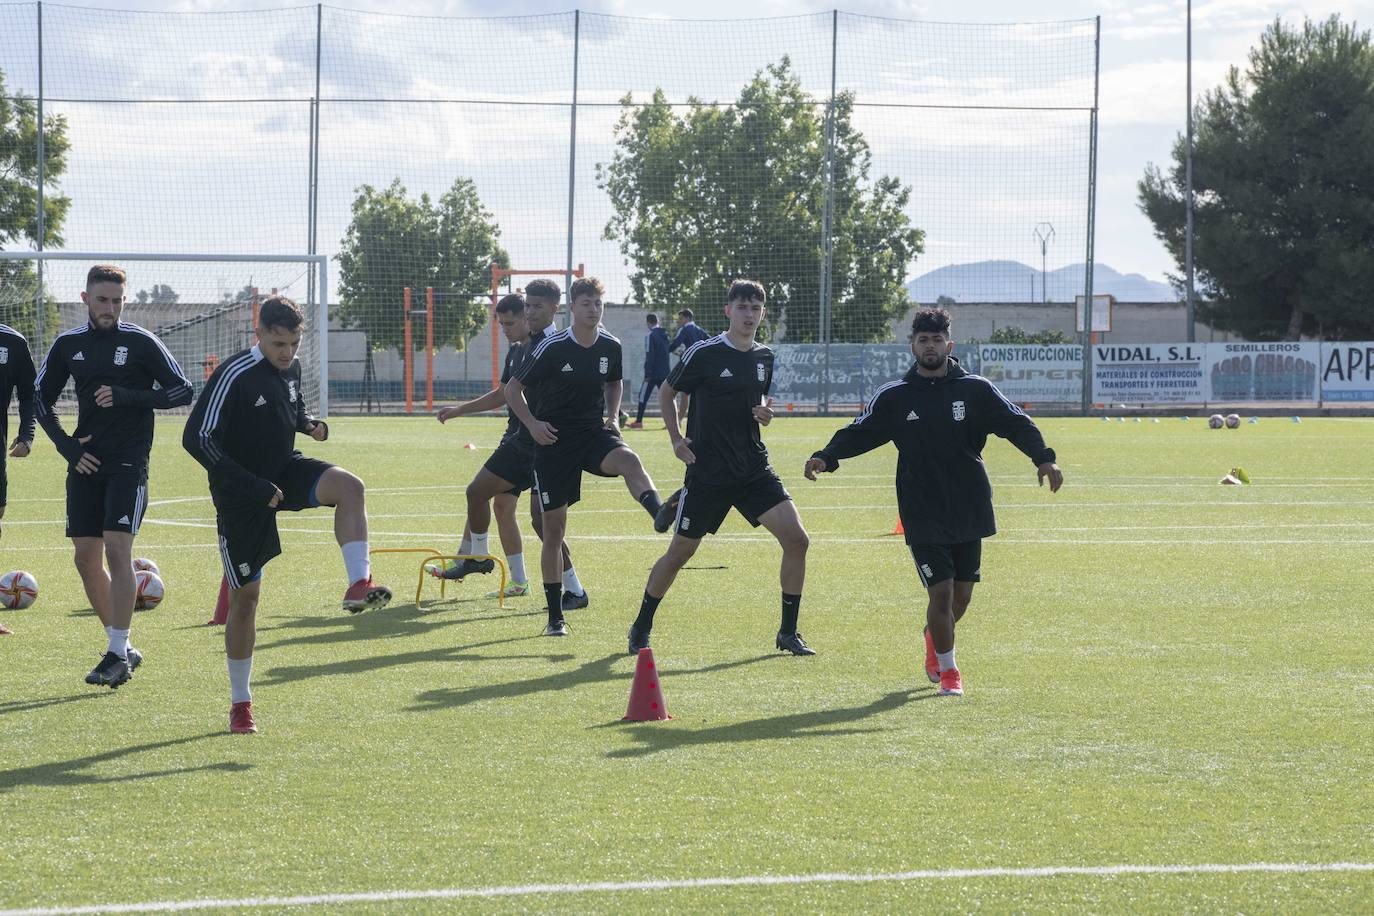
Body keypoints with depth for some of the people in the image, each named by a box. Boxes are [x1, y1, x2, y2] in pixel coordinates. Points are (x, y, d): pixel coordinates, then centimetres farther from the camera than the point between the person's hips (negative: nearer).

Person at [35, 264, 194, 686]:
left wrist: (127, 397, -15)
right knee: (86, 558, 5)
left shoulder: (141, 343, -4)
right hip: (85, 463, 5)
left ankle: (118, 655, -15)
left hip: (128, 462, -5)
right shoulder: (68, 345, 7)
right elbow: (41, 398, 17)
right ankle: (122, 648, 18)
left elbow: (182, 391, -3)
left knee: (117, 548, -16)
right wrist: (66, 445, 3)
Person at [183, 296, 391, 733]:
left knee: (349, 487, -25)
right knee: (245, 596, 1)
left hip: (285, 470, 5)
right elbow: (197, 439, -25)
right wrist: (253, 487, -28)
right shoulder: (235, 376, -21)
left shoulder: (290, 367, 0)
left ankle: (359, 585, -32)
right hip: (241, 496, -5)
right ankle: (240, 703, 13)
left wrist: (312, 424, -5)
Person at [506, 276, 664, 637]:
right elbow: (513, 388, -2)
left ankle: (661, 514, -61)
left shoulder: (610, 347, 1)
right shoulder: (553, 347, -10)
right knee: (554, 527, 0)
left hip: (594, 432, 3)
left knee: (628, 460, -34)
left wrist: (612, 416, 6)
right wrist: (532, 424, -15)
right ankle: (555, 617, 9)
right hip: (554, 441, -3)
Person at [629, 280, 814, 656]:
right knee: (680, 552, 3)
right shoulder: (703, 354, -8)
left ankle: (788, 633, 2)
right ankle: (641, 628, 22)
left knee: (797, 539, -9)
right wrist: (676, 439, -5)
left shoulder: (765, 357, 8)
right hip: (707, 472, -4)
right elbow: (666, 393, 5)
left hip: (754, 470, 4)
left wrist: (765, 414, 0)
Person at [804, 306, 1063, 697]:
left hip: (969, 513, 2)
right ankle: (948, 671, 9)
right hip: (922, 515, -2)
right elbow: (858, 433, 5)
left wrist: (1043, 457, -19)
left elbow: (1016, 424, -3)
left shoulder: (976, 390, 1)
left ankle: (934, 637, 43)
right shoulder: (894, 397, 2)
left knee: (961, 595, 9)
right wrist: (826, 457, -13)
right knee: (941, 591, -10)